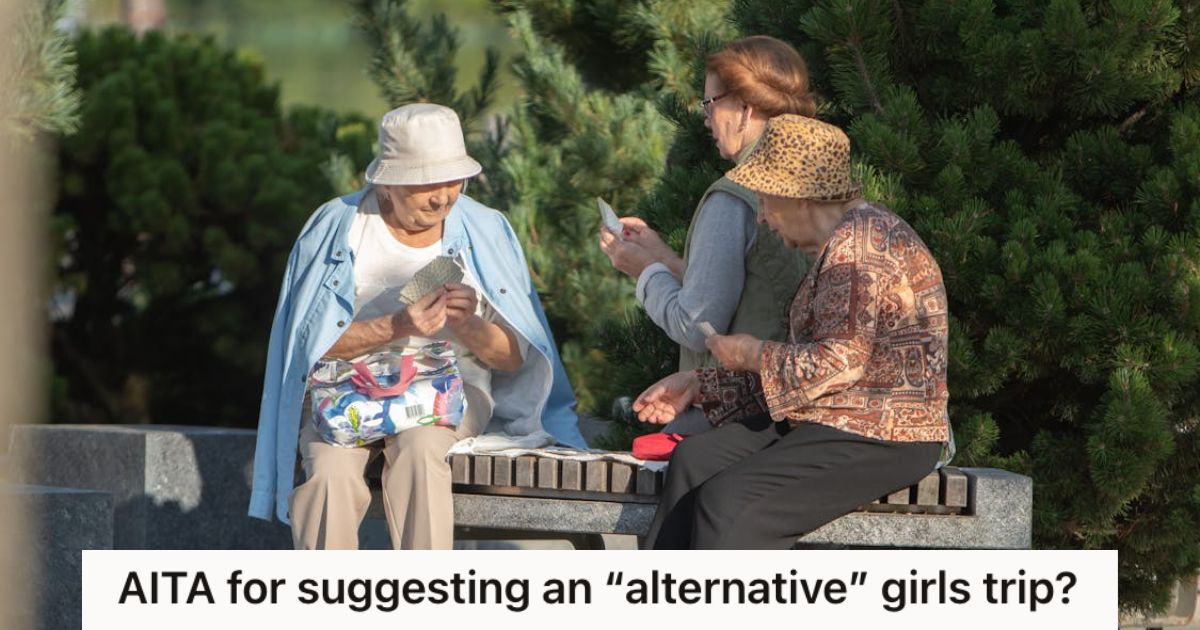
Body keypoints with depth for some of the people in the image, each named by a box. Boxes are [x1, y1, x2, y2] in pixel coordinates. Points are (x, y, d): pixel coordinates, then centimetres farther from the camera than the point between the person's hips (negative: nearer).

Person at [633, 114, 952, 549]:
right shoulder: (836, 245, 19)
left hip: (883, 440, -11)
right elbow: (807, 365, 20)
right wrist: (699, 385, 17)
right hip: (834, 424, 11)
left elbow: (837, 362, -22)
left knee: (730, 501, -20)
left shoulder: (859, 242, -15)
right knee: (694, 461, 2)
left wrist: (754, 355, -7)